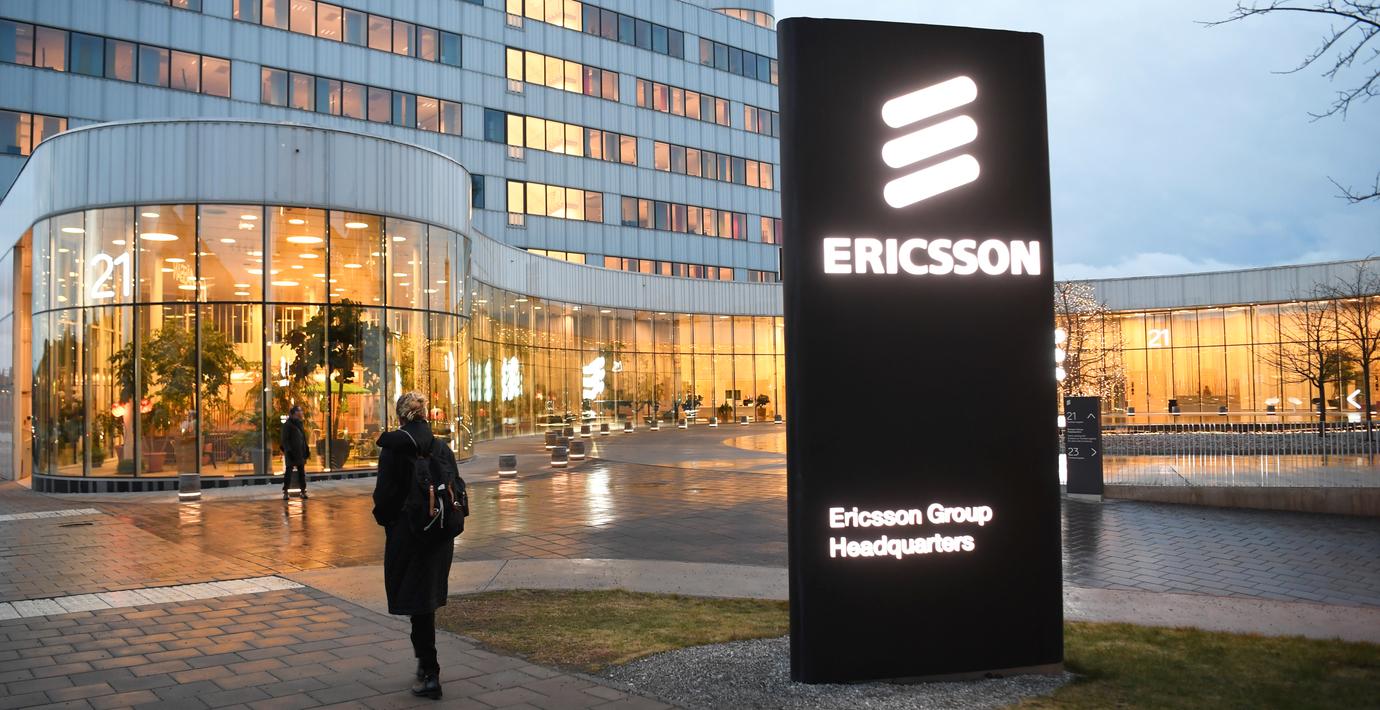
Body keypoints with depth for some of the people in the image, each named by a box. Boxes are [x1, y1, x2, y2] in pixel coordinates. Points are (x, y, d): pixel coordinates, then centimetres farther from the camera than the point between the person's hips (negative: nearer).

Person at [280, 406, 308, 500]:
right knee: (289, 471, -1)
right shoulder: (287, 424, -9)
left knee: (302, 472, 7)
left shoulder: (300, 423, 12)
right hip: (291, 452, -7)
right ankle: (285, 492, 5)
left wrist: (306, 450, 13)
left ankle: (303, 491, 10)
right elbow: (285, 439, -12)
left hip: (300, 452, 7)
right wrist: (288, 451, -19)